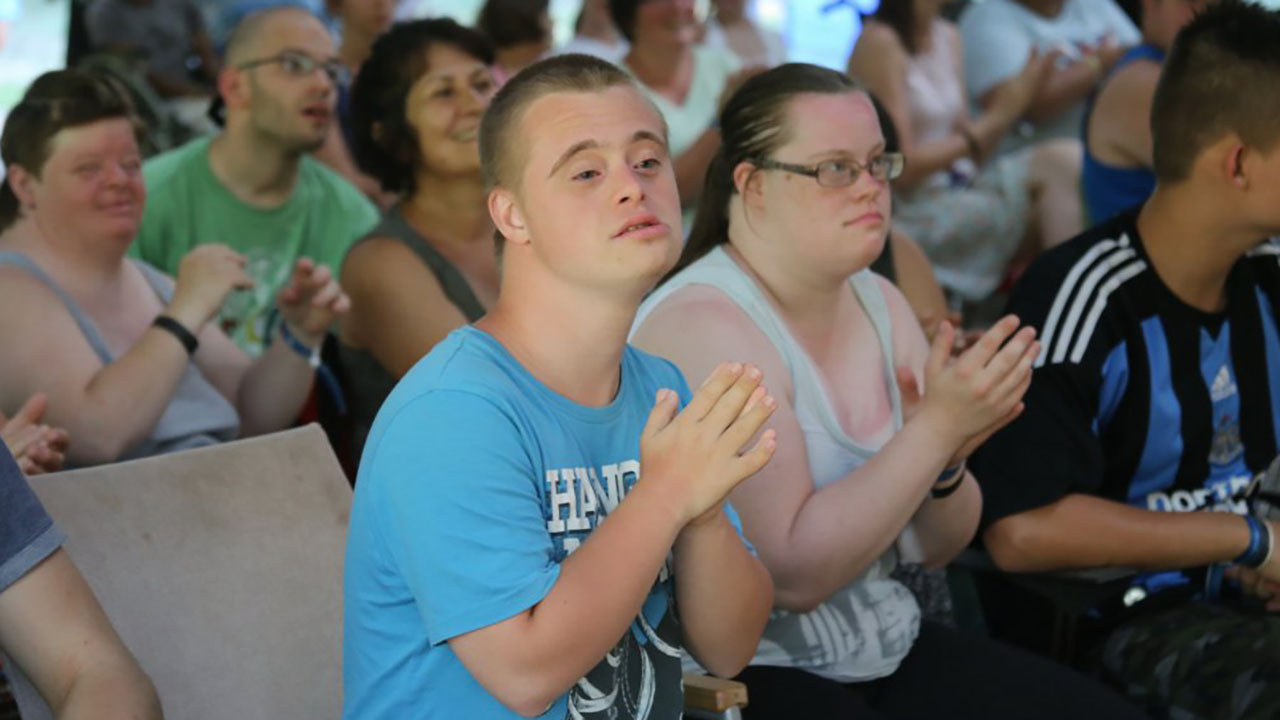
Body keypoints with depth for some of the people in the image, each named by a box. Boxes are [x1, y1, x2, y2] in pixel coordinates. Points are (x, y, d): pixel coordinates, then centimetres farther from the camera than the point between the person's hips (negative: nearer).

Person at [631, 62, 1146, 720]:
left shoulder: (879, 303, 7)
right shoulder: (702, 322, -16)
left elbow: (935, 547, 10)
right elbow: (792, 572, -21)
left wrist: (948, 456, -11)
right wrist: (934, 428, -23)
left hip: (887, 646, 8)